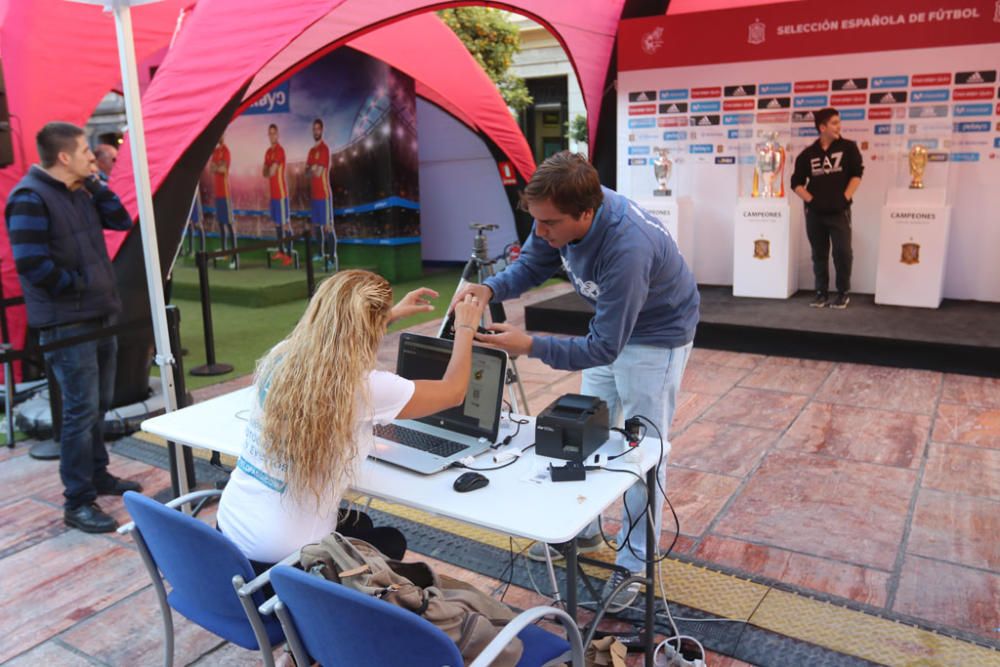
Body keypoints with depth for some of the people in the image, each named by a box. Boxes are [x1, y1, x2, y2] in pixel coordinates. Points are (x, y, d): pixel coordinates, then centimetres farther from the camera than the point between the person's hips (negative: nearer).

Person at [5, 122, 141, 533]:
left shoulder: (80, 193, 12)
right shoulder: (29, 198, -15)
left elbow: (121, 221, 10)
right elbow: (31, 263, -22)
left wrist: (95, 184, 2)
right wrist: (76, 287, -12)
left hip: (98, 314, 9)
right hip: (66, 323, -9)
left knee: (99, 404, 17)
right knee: (81, 411, -6)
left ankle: (98, 476, 32)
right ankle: (77, 503, 3)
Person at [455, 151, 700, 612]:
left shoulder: (626, 248, -41)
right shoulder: (563, 212, -20)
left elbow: (604, 348, -35)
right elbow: (533, 264, -6)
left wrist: (531, 346, -42)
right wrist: (491, 289, -26)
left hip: (657, 335, -8)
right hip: (612, 324, 8)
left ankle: (636, 561, 17)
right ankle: (583, 530, 33)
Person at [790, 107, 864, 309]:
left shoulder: (848, 147, 2)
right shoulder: (808, 154, 5)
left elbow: (857, 173, -1)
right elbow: (796, 182, 7)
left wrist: (845, 197, -9)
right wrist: (810, 199, -5)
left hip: (839, 210, -2)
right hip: (815, 212, 2)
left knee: (843, 252, -7)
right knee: (819, 254, 8)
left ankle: (843, 293, 7)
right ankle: (822, 293, 17)